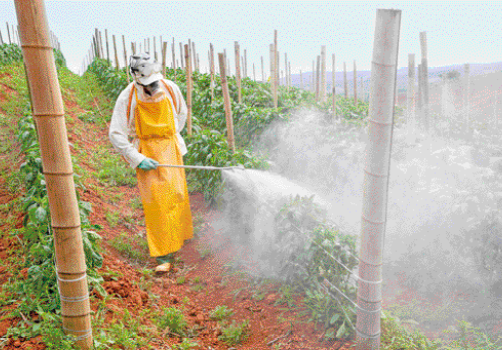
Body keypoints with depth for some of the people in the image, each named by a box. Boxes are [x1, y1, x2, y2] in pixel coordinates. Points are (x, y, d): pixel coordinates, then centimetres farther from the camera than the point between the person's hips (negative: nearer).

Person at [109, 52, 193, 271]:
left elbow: (182, 113, 14)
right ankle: (163, 254, -1)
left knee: (178, 194, 12)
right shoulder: (127, 98, -18)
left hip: (171, 147, 4)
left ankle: (179, 235, 39)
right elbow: (116, 134, -12)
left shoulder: (171, 89, -9)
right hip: (146, 152, -3)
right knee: (156, 200, -9)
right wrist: (137, 159, -17)